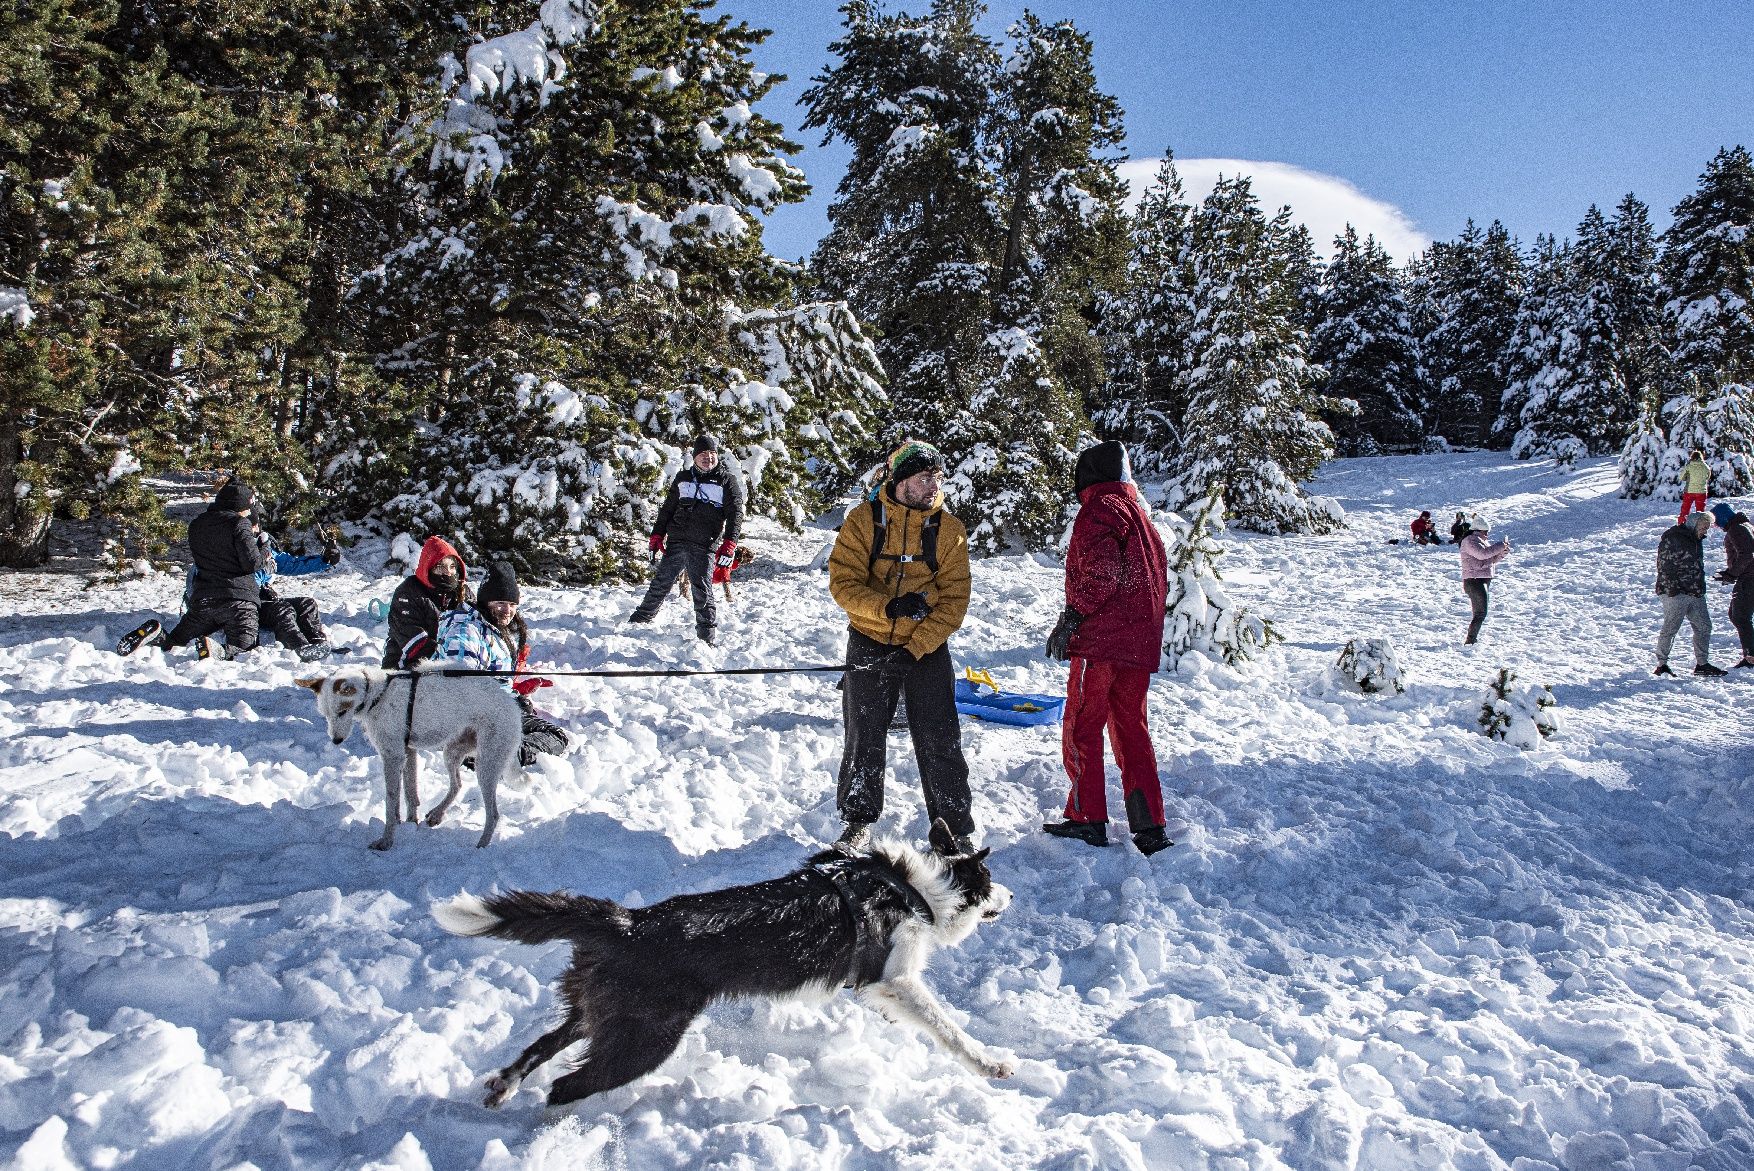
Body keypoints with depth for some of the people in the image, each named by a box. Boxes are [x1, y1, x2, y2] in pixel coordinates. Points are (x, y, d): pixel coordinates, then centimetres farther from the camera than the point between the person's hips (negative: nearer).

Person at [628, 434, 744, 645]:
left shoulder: (727, 481, 4)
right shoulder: (683, 478, 16)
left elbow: (735, 514, -2)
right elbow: (667, 508, 21)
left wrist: (729, 544, -13)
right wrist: (657, 534, 14)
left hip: (704, 547, -4)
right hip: (676, 543, 4)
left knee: (701, 590, -8)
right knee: (660, 584, 10)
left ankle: (707, 637, 0)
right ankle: (638, 621, 25)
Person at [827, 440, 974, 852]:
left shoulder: (949, 530, -6)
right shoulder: (864, 519, -8)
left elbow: (953, 600, -8)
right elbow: (843, 583, -12)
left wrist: (914, 649, -17)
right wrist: (889, 607, -28)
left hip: (927, 648, 0)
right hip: (869, 643, 0)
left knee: (940, 742, 1)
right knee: (864, 737, 12)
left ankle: (956, 829, 15)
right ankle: (859, 819, 31)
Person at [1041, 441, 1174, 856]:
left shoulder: (1098, 510, -8)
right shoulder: (1139, 511, 19)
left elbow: (1102, 574, -21)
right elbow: (1160, 576, 18)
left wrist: (1071, 619, -17)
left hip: (1101, 639, -8)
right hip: (1140, 644, 8)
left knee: (1081, 727, 1)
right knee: (1131, 731, 12)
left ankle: (1087, 820, 5)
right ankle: (1149, 827, 11)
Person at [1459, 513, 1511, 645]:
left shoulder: (1479, 540, 20)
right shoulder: (1470, 540, -11)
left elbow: (1492, 559, 19)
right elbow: (1483, 553, -26)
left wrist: (1502, 553, 1)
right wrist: (1500, 545, -18)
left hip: (1483, 580, 10)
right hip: (1474, 581, -10)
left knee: (1479, 613, 13)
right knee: (1480, 614, -12)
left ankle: (1472, 639, 18)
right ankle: (1470, 641, -10)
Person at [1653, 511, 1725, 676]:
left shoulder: (1696, 540, 17)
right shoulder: (1671, 538, -12)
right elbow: (1663, 565, -15)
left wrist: (1700, 587, 19)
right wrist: (1671, 587, -19)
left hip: (1695, 593, 9)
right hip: (1675, 593, -9)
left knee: (1704, 626, 10)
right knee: (1670, 629, -5)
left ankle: (1702, 664, 18)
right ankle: (1661, 665, 4)